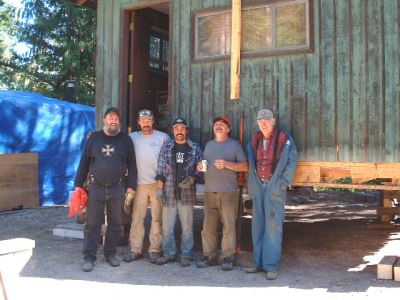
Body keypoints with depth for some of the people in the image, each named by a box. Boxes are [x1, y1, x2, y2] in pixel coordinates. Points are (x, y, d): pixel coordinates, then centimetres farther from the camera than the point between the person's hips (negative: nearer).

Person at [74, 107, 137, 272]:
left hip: (117, 188, 1)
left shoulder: (125, 139, 6)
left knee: (115, 223, 8)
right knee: (92, 223, 0)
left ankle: (111, 253, 22)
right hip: (96, 187, -1)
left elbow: (131, 164, 6)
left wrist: (131, 185, 0)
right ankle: (89, 257, 8)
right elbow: (84, 162, 6)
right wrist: (79, 184, 3)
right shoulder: (94, 137, 5)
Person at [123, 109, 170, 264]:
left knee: (157, 218, 3)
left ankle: (155, 250, 12)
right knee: (137, 218, 4)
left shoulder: (163, 137, 3)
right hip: (140, 184, 1)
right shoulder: (132, 137, 7)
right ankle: (135, 250, 12)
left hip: (158, 184, -1)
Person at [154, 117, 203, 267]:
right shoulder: (166, 148, 8)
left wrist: (192, 179, -11)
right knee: (167, 225, 4)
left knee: (187, 226, 3)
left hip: (187, 193, -1)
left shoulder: (195, 148, 6)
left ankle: (186, 255, 15)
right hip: (169, 192, 1)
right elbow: (161, 171, 7)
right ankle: (168, 253, 18)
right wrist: (159, 189, 0)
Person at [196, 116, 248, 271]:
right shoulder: (209, 144, 21)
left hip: (228, 192, -4)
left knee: (229, 225, -5)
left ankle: (227, 258, 1)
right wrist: (200, 166, 4)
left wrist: (226, 164, -13)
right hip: (210, 191, 4)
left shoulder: (234, 144, 6)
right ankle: (209, 256, 9)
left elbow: (245, 166, 0)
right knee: (208, 226, 2)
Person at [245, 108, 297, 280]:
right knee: (258, 225, 8)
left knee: (273, 225, -6)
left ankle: (272, 265, -1)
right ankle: (259, 262, 17)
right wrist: (251, 185, 7)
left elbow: (292, 163, -5)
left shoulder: (284, 139, -3)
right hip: (258, 187, 5)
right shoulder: (254, 140, 11)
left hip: (275, 187, -5)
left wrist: (282, 183, -10)